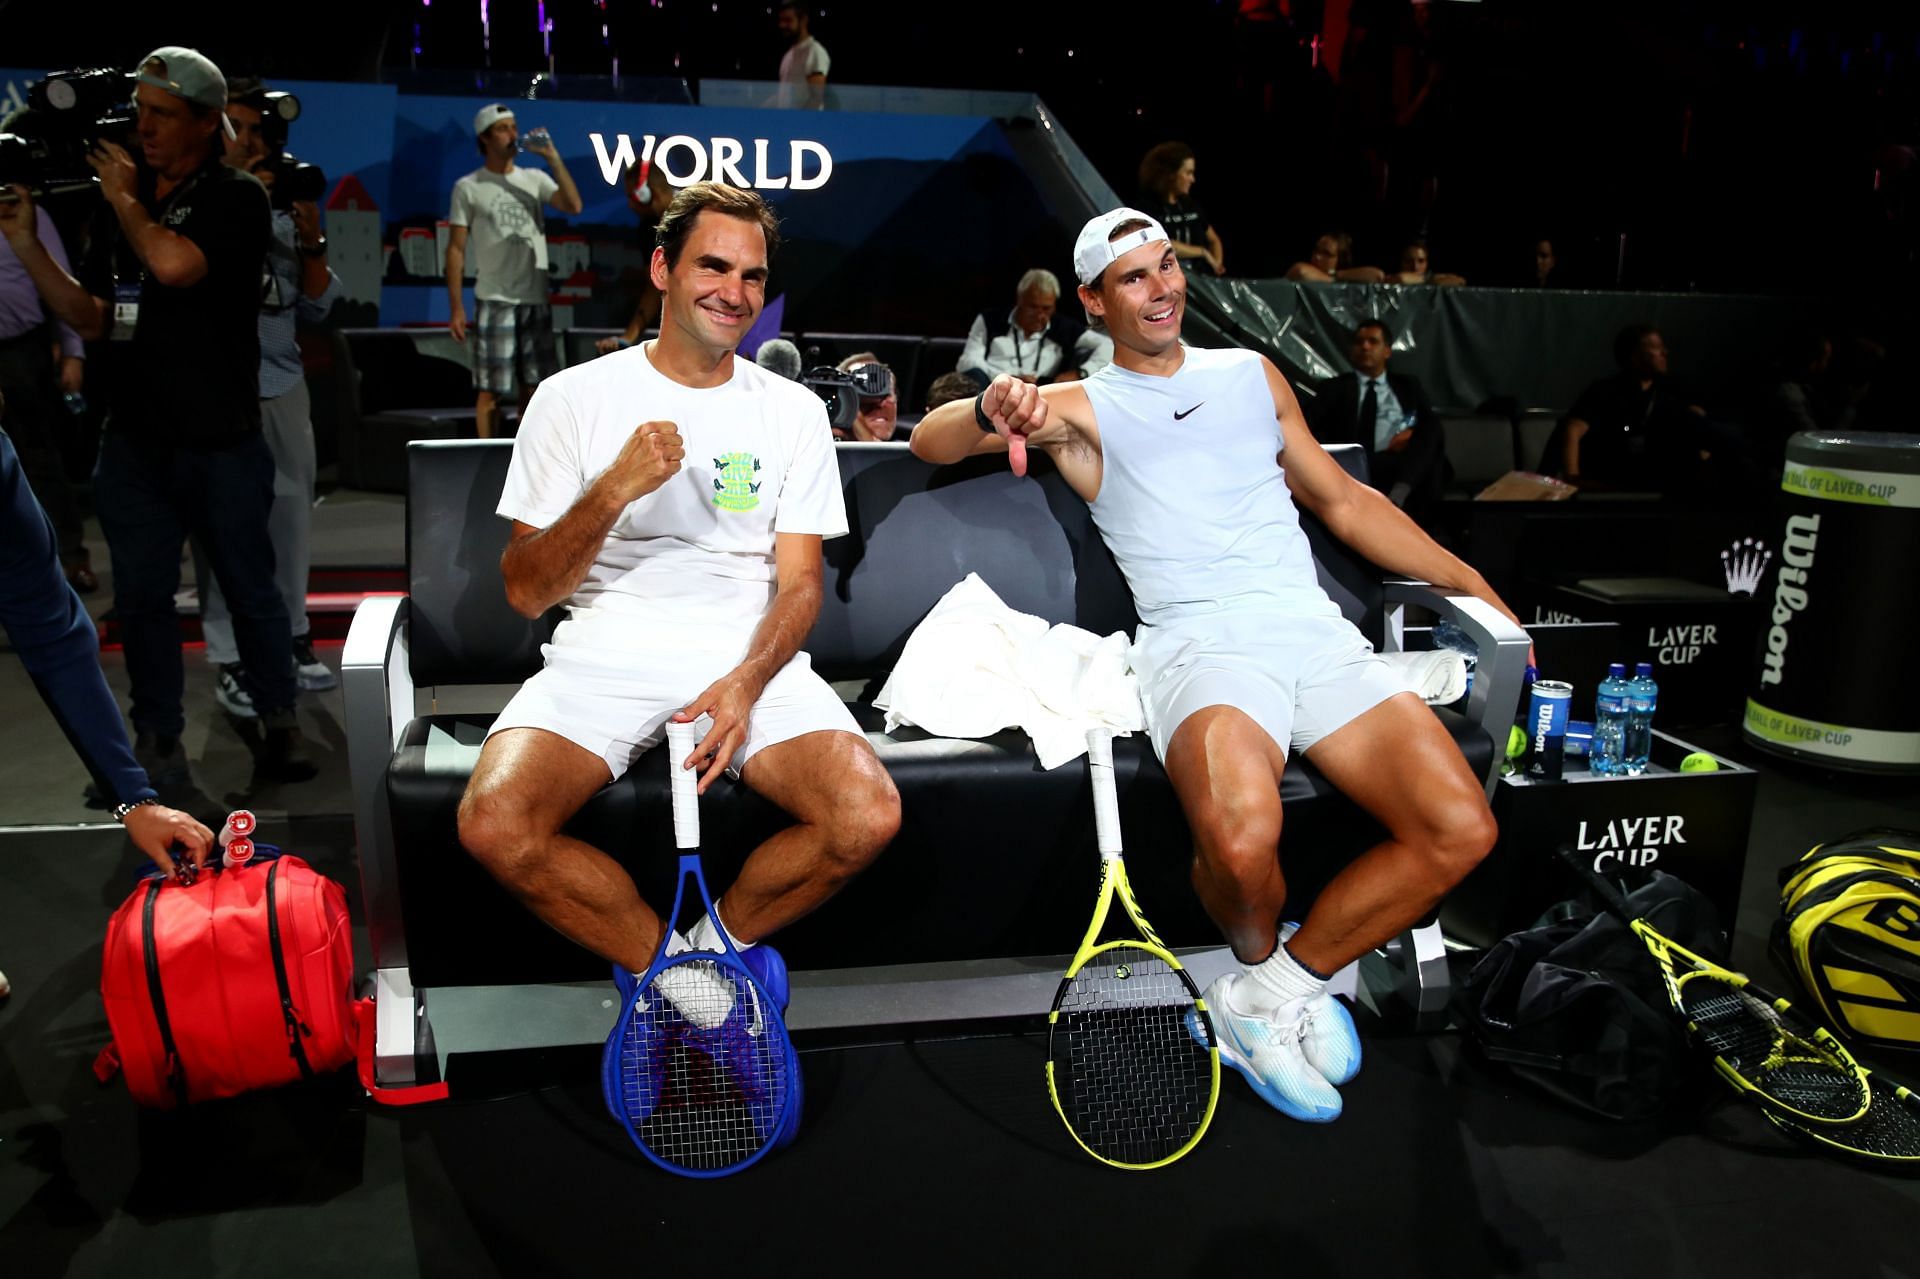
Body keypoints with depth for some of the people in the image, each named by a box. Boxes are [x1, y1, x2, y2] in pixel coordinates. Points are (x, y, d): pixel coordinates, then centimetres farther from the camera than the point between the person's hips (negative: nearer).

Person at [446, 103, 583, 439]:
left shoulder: (535, 179, 9)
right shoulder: (468, 187, 1)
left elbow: (574, 206, -7)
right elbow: (456, 250, -1)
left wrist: (552, 157, -11)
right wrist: (456, 308, -7)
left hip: (536, 299, 4)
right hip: (495, 301, -3)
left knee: (533, 386, 9)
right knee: (490, 389, -3)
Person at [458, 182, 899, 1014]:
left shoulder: (793, 411, 10)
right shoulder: (574, 398, 4)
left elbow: (799, 583, 5)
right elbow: (526, 592, 0)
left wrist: (744, 682, -15)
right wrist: (613, 490, -17)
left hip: (752, 661, 1)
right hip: (603, 656, -1)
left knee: (867, 818, -24)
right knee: (493, 825, -26)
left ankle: (711, 946, 5)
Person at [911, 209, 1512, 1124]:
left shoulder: (1252, 374, 24)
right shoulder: (1082, 409, 12)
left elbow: (1344, 501, 29)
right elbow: (930, 441, 1)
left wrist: (1479, 590, 25)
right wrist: (993, 410, -23)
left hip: (1316, 630, 4)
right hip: (1199, 640, -4)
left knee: (1460, 827, -18)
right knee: (1242, 838, -34)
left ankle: (1276, 988, 1)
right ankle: (1260, 962, 4)